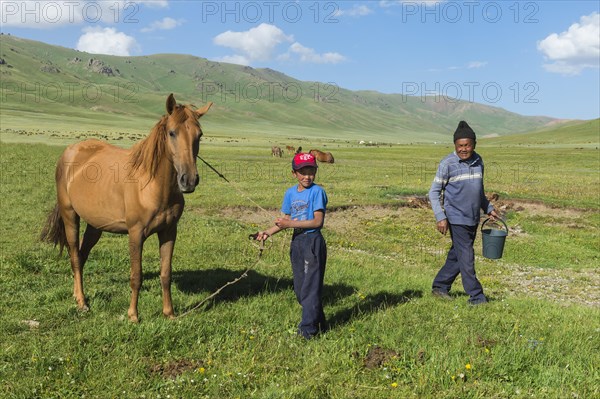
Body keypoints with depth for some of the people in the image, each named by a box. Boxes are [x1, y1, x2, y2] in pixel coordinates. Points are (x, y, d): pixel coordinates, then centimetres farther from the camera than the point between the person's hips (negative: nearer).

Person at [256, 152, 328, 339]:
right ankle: (319, 322, 29)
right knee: (299, 287, 14)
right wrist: (268, 232, 1)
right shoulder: (290, 193, 8)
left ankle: (308, 330, 3)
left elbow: (317, 221, -18)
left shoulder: (317, 191, -12)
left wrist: (292, 224, -22)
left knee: (310, 286, -5)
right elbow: (286, 221, 13)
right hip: (297, 241, 7)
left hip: (313, 241, -7)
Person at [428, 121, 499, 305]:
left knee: (456, 256, 13)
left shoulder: (478, 161, 8)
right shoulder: (447, 164, -10)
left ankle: (440, 286, 26)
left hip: (473, 219, 6)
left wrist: (489, 209, 19)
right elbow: (434, 192, -8)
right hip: (456, 219, -6)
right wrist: (440, 217, -16)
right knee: (466, 258, -6)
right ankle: (476, 296, 3)